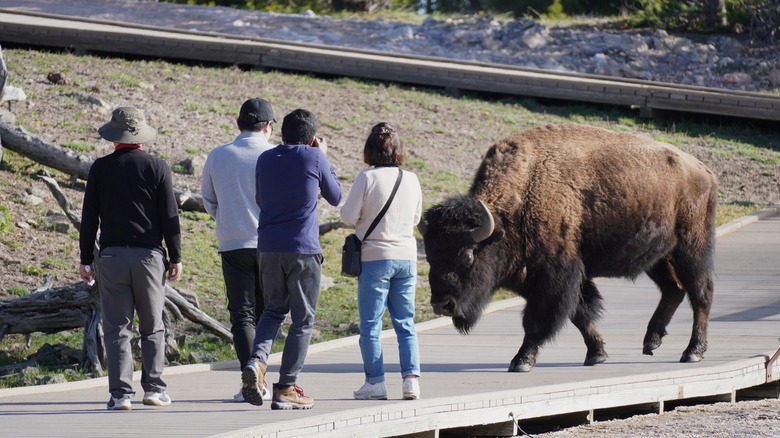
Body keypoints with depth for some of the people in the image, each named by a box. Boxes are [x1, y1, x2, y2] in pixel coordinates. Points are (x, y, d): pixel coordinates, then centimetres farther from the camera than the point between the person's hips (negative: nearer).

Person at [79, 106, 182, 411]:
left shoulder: (100, 168, 0)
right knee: (152, 327, 10)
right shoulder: (157, 168, -2)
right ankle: (153, 388, 5)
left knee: (117, 328, 1)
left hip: (111, 256, 0)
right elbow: (170, 216, -1)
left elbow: (89, 217, 2)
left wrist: (86, 259, 8)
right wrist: (175, 257, 7)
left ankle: (120, 393, -4)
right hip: (149, 255, 0)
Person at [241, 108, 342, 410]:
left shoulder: (265, 160, 7)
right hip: (304, 249, -4)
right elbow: (335, 198, 10)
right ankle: (286, 388, 1)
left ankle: (257, 360, -9)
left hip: (268, 248, 4)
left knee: (274, 309, 19)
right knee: (302, 319, 4)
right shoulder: (314, 158, -5)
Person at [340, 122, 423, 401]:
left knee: (370, 324, 3)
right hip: (406, 257, 4)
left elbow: (348, 216, -9)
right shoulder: (411, 180, 2)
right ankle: (411, 378, 2)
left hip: (375, 258, -4)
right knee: (405, 323, 11)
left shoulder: (367, 179, -12)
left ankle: (375, 382, 3)